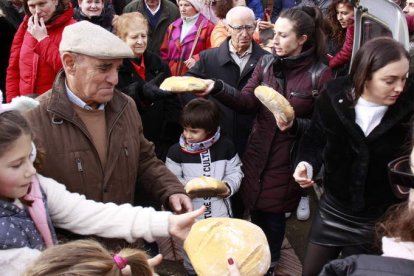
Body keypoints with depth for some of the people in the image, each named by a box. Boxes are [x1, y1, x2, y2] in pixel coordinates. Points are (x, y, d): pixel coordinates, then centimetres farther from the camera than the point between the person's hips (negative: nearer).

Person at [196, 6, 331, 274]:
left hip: (288, 159, -4)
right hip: (257, 151, 4)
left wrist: (294, 126, -27)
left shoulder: (321, 74, -13)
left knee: (273, 213, 13)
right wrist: (217, 88, -22)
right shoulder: (266, 62, 0)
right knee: (256, 208, 17)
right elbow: (247, 101, -7)